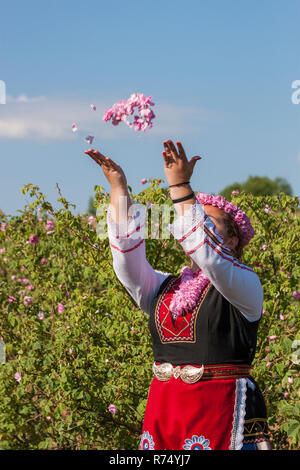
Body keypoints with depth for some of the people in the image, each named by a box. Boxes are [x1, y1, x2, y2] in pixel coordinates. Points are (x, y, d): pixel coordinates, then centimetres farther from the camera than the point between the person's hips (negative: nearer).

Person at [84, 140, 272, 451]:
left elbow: (209, 254, -16)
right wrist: (118, 187, -3)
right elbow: (128, 263, 2)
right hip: (162, 410, 5)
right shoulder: (164, 289, 16)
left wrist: (179, 186, -20)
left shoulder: (245, 285, 1)